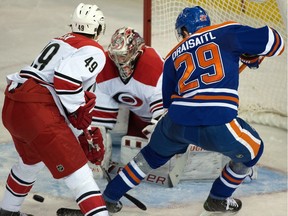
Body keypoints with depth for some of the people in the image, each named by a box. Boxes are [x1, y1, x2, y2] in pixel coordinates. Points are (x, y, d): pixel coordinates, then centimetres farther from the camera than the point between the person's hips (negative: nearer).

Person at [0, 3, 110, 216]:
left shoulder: (61, 41, 23)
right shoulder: (93, 51, -3)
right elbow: (66, 79, -18)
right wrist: (78, 110, -5)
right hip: (37, 112, -9)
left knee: (32, 160, 34)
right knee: (78, 173, -10)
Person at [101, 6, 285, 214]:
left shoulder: (174, 56, 22)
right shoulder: (226, 32, 10)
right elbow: (273, 41, 7)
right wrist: (250, 54, 26)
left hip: (176, 123, 4)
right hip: (217, 126, -4)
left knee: (153, 155, 34)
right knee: (252, 150, 25)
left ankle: (109, 197, 39)